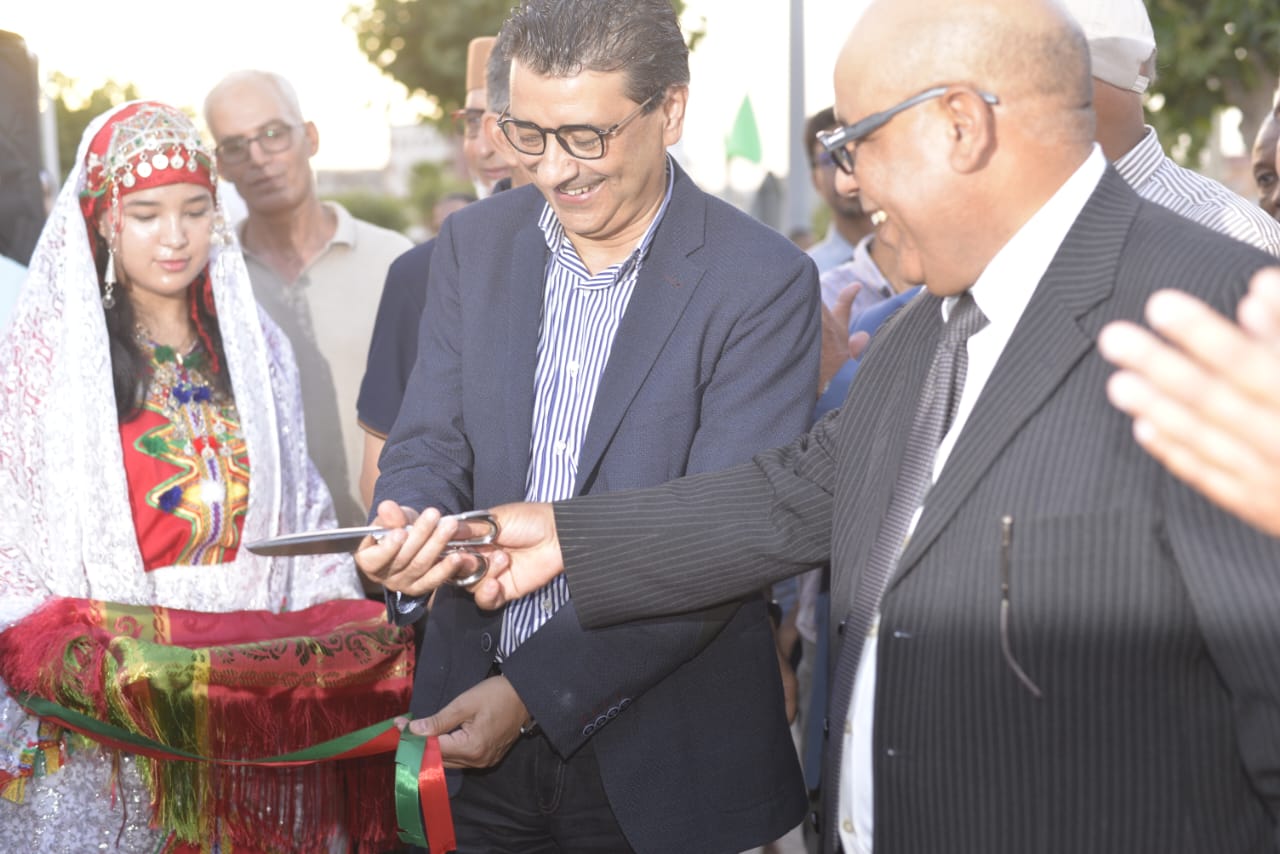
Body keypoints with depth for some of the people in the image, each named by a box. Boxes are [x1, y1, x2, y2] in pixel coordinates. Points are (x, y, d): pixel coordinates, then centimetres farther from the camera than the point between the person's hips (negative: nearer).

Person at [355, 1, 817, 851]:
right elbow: (430, 441, 6)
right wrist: (409, 525, -19)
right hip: (470, 715, 4)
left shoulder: (764, 281, -13)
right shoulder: (475, 241, 3)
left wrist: (532, 690, -20)